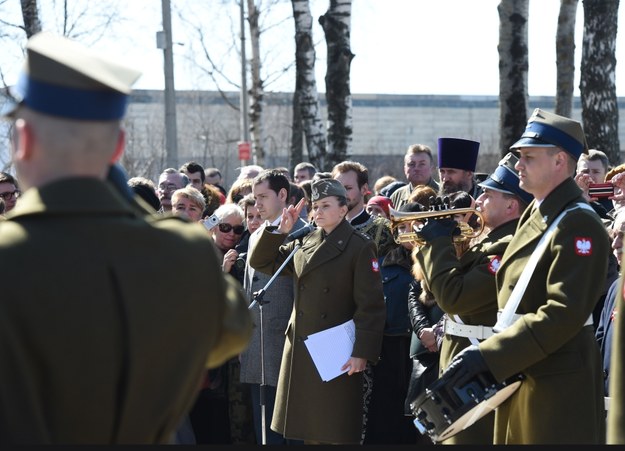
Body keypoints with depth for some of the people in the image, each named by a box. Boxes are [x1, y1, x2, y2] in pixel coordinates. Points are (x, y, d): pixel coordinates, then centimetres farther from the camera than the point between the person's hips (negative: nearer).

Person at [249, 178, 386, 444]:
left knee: (336, 434, -3)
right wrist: (281, 230, 3)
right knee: (309, 433, 10)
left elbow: (371, 305, -10)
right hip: (300, 351, 6)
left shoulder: (360, 247, -6)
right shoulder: (303, 243, 12)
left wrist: (362, 353, -17)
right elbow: (261, 263, 17)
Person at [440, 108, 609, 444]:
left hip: (557, 382, -9)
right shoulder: (534, 215, 14)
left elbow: (565, 313, -26)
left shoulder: (577, 225, -17)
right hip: (519, 373, 9)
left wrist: (489, 354, -27)